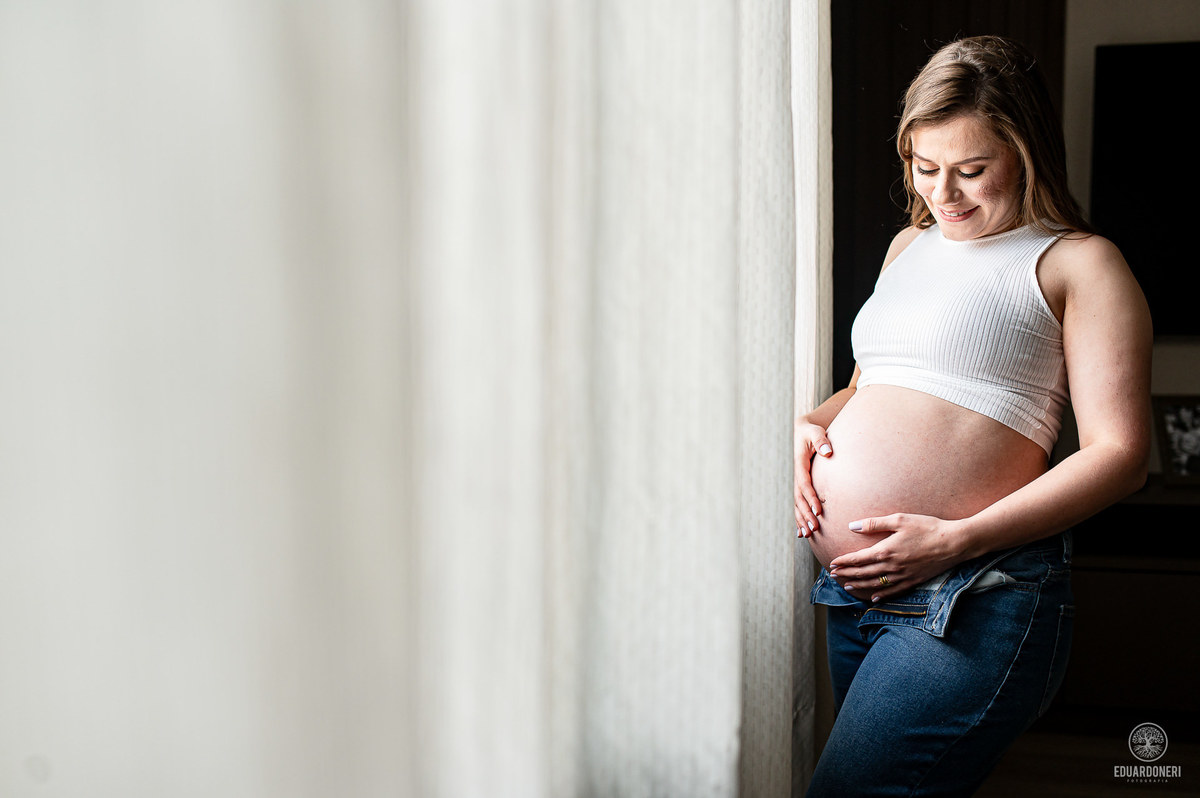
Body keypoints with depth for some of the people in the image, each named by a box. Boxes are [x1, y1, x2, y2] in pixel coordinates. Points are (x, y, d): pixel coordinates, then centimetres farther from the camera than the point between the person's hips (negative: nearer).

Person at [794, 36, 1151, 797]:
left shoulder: (1078, 262, -2)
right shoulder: (910, 246, 19)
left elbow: (1119, 453, -9)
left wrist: (959, 540, -17)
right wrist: (810, 424, 6)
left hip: (972, 602, -7)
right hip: (851, 595, 7)